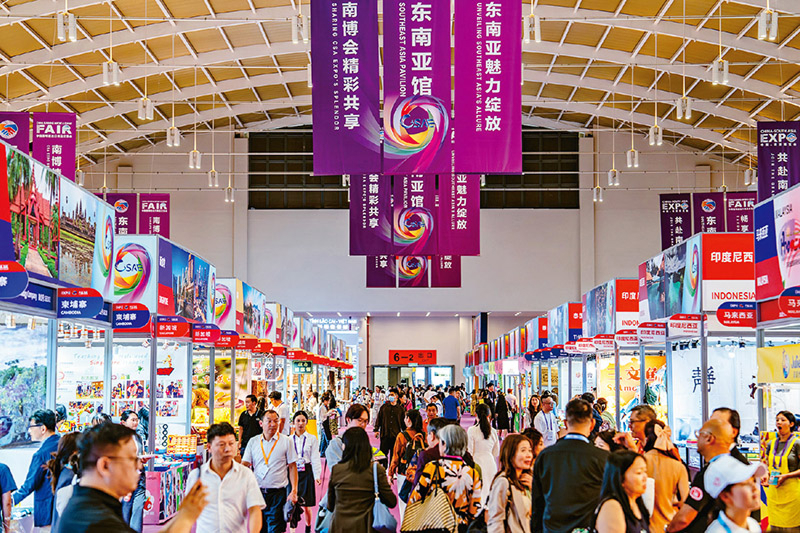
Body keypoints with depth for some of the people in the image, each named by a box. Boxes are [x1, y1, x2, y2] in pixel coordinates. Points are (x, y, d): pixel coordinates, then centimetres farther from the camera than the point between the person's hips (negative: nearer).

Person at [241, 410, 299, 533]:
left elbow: (292, 467, 3)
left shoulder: (286, 441, 2)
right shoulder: (253, 442, 7)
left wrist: (294, 491, -5)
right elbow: (244, 465, 5)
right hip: (257, 492, 2)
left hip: (278, 493, -2)